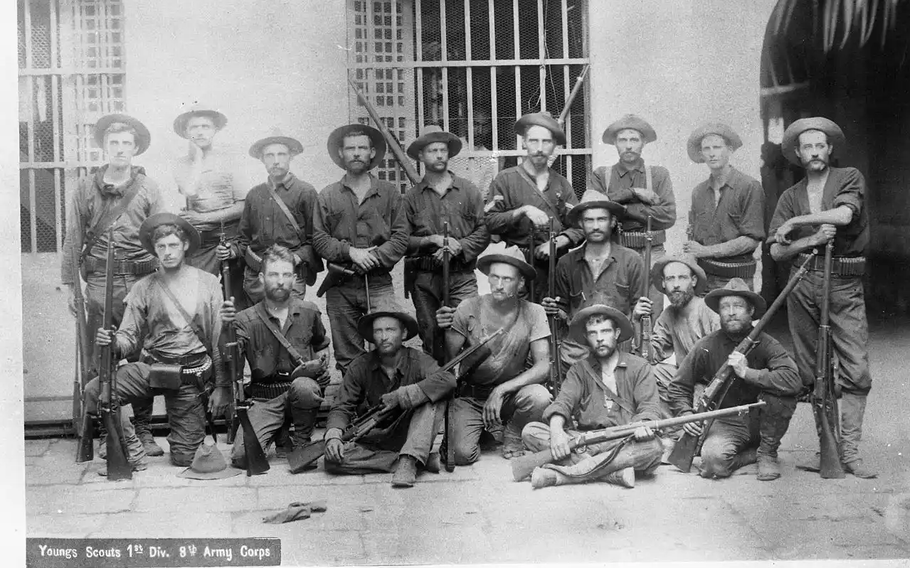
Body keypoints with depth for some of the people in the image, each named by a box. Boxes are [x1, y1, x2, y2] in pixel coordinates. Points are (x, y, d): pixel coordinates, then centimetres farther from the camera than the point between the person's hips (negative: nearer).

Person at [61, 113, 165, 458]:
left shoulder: (148, 189, 8)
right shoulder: (86, 190, 9)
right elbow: (73, 241, 9)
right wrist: (71, 286, 4)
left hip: (140, 280, 0)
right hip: (99, 283, 0)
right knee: (100, 361, -1)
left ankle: (144, 430, 10)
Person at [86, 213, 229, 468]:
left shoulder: (208, 283, 1)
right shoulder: (143, 288, 4)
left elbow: (221, 340, 1)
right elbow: (130, 336, 3)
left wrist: (222, 387, -4)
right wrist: (114, 343, -22)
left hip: (192, 376, -1)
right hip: (150, 367, 1)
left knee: (184, 458, -2)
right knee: (94, 391, -24)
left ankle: (192, 432, 35)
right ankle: (129, 450, -4)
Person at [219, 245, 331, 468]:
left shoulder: (309, 312, 4)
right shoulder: (247, 319, -3)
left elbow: (322, 346, 25)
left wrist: (320, 362, 3)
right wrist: (226, 327, -37)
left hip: (301, 391, 1)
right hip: (264, 399, 0)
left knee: (304, 386, -37)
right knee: (242, 456, -21)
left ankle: (301, 441, -7)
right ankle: (279, 433, 13)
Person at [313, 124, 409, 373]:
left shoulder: (389, 193, 9)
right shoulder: (327, 196, 10)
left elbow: (401, 237, 2)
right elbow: (319, 239, 3)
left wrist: (372, 257, -11)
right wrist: (350, 252, -11)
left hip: (379, 284, -1)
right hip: (340, 286, 1)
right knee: (346, 356, 5)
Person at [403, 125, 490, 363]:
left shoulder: (468, 190, 8)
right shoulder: (412, 197, 6)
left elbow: (484, 231, 3)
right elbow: (402, 240, 0)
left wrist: (458, 247, -10)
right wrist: (433, 240, -12)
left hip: (461, 274, -1)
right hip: (424, 278, 1)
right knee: (431, 337, 4)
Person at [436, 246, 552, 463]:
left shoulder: (533, 313, -11)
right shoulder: (469, 309, -12)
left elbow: (543, 367, -15)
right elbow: (449, 360, -9)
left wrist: (502, 390, -25)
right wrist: (444, 331, -29)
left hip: (511, 391, 0)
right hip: (470, 396, 0)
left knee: (540, 397, -33)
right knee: (462, 455, -21)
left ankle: (513, 436, 3)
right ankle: (479, 431, 19)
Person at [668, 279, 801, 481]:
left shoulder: (765, 344, -12)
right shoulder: (706, 347, -7)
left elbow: (793, 381, -31)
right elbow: (679, 386, 5)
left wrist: (748, 373, -32)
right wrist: (685, 414, -12)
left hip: (760, 419, 0)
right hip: (727, 422, 0)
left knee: (782, 395, -30)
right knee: (714, 462, -31)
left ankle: (768, 453, -7)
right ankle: (752, 453, 3)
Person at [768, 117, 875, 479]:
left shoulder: (849, 178, 7)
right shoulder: (790, 196, 14)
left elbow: (844, 215, -14)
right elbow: (776, 251, 6)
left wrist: (796, 222, -6)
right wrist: (812, 239, -10)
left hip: (845, 285, -3)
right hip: (803, 285, 3)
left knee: (856, 371, -10)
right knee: (811, 373, 4)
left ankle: (849, 451, -6)